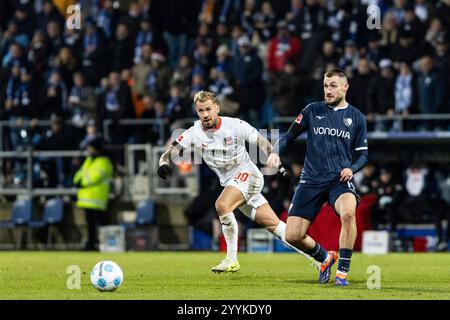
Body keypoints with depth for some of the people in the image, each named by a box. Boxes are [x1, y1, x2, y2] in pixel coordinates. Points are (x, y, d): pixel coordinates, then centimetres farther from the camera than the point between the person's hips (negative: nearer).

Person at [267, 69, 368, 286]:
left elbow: (362, 154, 13)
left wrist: (351, 169, -8)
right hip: (311, 180, 2)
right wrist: (275, 152, -9)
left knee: (348, 213, -35)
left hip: (340, 180, -2)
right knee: (292, 236, -7)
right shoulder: (312, 111, 6)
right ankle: (325, 258, 25)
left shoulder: (356, 117, 7)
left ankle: (343, 271, -21)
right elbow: (289, 136, 11)